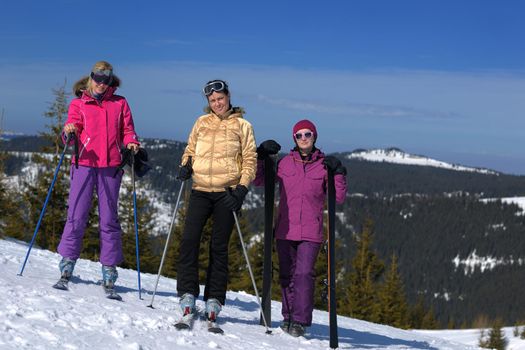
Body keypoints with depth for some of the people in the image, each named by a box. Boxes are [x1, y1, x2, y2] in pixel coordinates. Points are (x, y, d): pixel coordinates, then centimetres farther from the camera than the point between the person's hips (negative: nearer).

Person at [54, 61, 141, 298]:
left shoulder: (119, 104, 16)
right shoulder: (78, 104, 13)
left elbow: (127, 131, 14)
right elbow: (73, 129, 2)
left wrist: (131, 144, -7)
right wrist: (70, 131, -21)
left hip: (110, 167, 1)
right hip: (84, 163, -1)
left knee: (109, 219, 1)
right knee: (76, 216, -6)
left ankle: (109, 272, 6)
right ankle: (67, 265, 6)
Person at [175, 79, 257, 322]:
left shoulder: (242, 125, 6)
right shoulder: (202, 123, 13)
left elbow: (250, 160, 4)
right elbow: (190, 149, 21)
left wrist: (242, 187, -9)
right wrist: (186, 165, -1)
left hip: (227, 193, -2)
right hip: (200, 190, 2)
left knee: (219, 247, 1)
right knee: (189, 240, -12)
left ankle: (214, 299, 7)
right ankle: (187, 294, -7)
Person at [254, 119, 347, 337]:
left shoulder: (324, 165, 3)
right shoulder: (285, 163, 7)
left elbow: (338, 198, -1)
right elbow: (259, 181, 13)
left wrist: (338, 174, -14)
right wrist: (261, 157, 1)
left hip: (311, 231, -2)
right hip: (285, 229, 2)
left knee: (304, 274, -13)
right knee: (287, 275, 8)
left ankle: (300, 321, -8)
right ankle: (288, 316, 21)